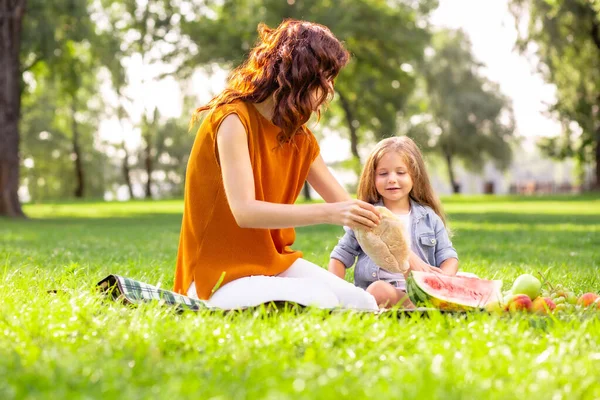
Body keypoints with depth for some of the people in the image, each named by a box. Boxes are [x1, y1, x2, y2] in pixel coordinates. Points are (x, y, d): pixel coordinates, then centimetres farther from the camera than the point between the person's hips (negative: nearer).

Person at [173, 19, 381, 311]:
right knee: (318, 302, -28)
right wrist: (328, 213, -35)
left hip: (273, 261, 7)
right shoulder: (234, 119, -16)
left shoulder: (299, 136, 7)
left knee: (362, 304, -13)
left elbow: (346, 206, 9)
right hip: (221, 270, -7)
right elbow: (245, 211, -27)